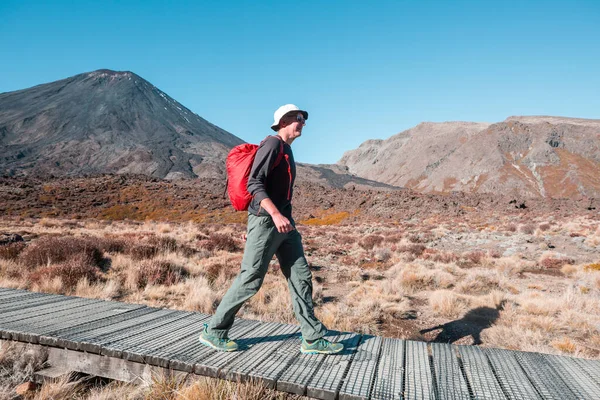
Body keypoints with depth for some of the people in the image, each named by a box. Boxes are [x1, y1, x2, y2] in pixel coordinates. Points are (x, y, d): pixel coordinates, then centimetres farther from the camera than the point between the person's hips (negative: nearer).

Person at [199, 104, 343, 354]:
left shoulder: (287, 150, 21)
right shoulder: (272, 144, -8)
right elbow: (254, 183, -19)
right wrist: (275, 214, -30)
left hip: (284, 223, 9)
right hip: (266, 221, -9)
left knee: (301, 278, 5)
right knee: (250, 280, -3)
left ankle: (313, 339, 11)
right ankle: (213, 331, 13)